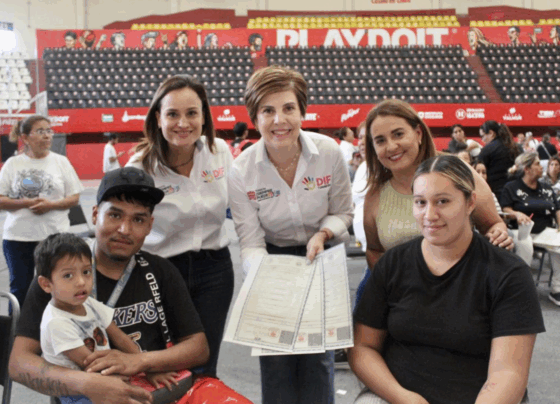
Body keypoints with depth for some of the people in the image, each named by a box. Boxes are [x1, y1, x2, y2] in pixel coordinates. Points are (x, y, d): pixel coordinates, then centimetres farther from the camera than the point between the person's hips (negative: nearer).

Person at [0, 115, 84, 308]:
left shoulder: (60, 161, 2)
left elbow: (74, 198, 2)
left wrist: (51, 205, -15)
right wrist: (27, 203, -15)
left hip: (55, 236, 0)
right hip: (18, 237, 0)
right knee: (19, 288, 10)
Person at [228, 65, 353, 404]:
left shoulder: (330, 152, -15)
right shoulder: (242, 171, -18)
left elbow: (343, 212, -1)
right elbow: (251, 243, -15)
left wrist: (322, 234, -21)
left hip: (319, 258, 1)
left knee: (318, 356, 3)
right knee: (275, 359, 3)